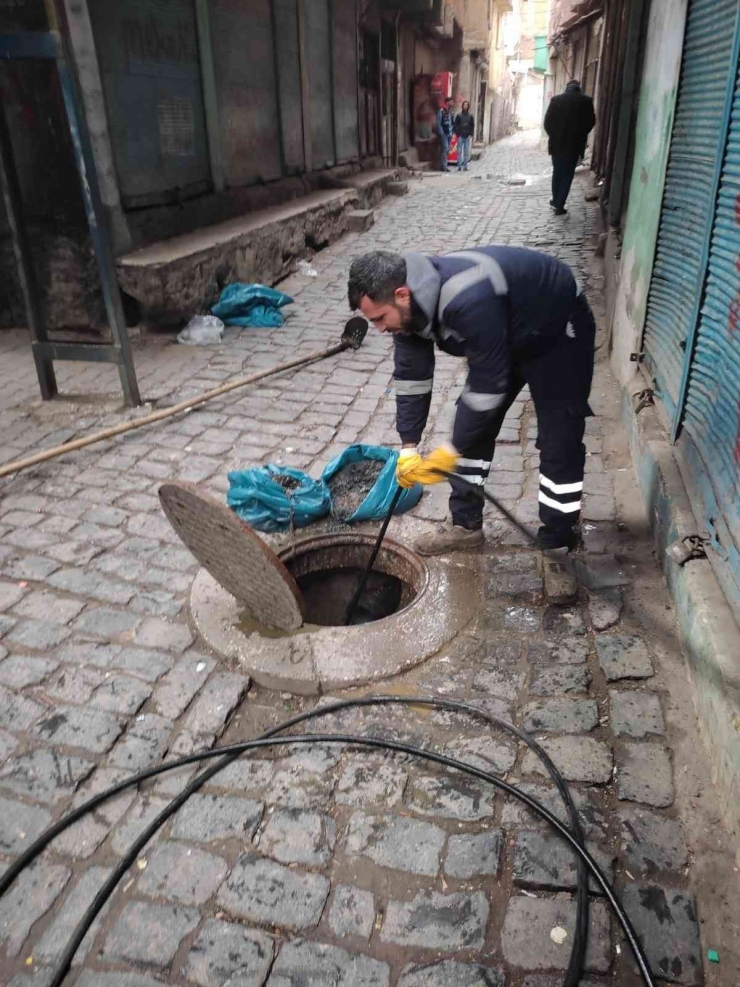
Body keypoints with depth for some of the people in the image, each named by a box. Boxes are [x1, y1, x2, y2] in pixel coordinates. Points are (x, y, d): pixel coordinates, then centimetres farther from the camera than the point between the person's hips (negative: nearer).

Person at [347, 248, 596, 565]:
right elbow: (411, 377, -8)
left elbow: (488, 384, -35)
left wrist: (451, 452, -27)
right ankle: (467, 525, 18)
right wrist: (408, 449, -12)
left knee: (559, 442, -9)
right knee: (472, 428, 6)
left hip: (558, 330, -8)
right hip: (508, 335, 8)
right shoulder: (408, 306, -16)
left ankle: (555, 546, 4)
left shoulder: (467, 300, -42)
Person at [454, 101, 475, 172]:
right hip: (460, 136, -1)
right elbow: (455, 125, 4)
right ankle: (459, 166, 1)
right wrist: (457, 134, -6)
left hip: (467, 136, 1)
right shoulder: (459, 115, 4)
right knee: (459, 152, -2)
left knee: (466, 152, 1)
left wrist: (471, 135, -2)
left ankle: (465, 166, 6)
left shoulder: (471, 116, 8)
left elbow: (473, 126, 9)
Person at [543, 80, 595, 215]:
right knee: (567, 175, 5)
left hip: (556, 143, 1)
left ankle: (556, 201, 26)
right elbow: (591, 122, 1)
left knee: (557, 172, 18)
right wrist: (580, 135, 16)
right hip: (575, 144, -1)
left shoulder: (556, 99, -2)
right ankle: (560, 206, 1)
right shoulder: (586, 101, -3)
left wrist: (553, 136, 14)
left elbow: (547, 122, -1)